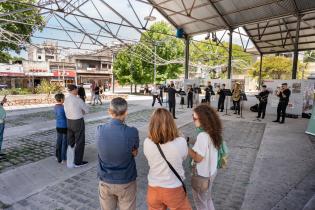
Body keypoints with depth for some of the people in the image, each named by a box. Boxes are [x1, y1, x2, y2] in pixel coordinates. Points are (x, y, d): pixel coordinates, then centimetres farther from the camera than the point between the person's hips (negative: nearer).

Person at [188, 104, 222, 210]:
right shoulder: (213, 131, -4)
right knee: (207, 198, 30)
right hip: (211, 171, 8)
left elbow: (198, 158, -25)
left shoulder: (203, 135, -31)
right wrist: (193, 141, 1)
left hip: (202, 175, -8)